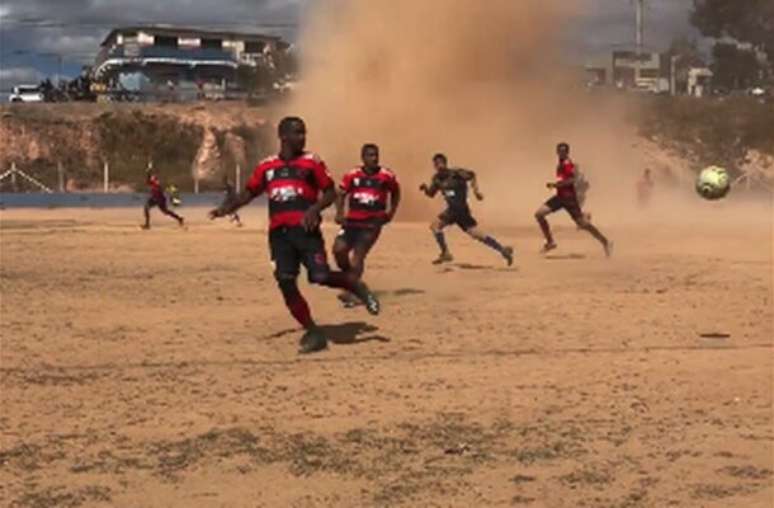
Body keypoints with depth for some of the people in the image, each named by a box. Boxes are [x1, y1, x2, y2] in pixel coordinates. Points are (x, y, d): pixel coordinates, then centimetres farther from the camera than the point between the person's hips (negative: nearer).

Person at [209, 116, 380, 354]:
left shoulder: (311, 161, 3)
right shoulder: (267, 166, 12)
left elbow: (330, 192, 3)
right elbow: (250, 192, 19)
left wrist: (314, 209, -16)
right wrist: (227, 208, 2)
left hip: (305, 229, -4)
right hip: (279, 233, 4)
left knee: (321, 276, -16)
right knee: (286, 283, -4)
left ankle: (357, 286, 16)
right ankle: (313, 332, 8)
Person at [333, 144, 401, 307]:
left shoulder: (387, 176, -1)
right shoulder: (352, 176, 0)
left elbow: (396, 194, 16)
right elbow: (341, 194, 9)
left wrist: (390, 212, 7)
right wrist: (339, 213, -5)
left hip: (372, 222, -2)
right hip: (352, 220, 2)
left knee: (358, 255, -13)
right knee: (339, 249, -10)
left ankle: (350, 292, -8)